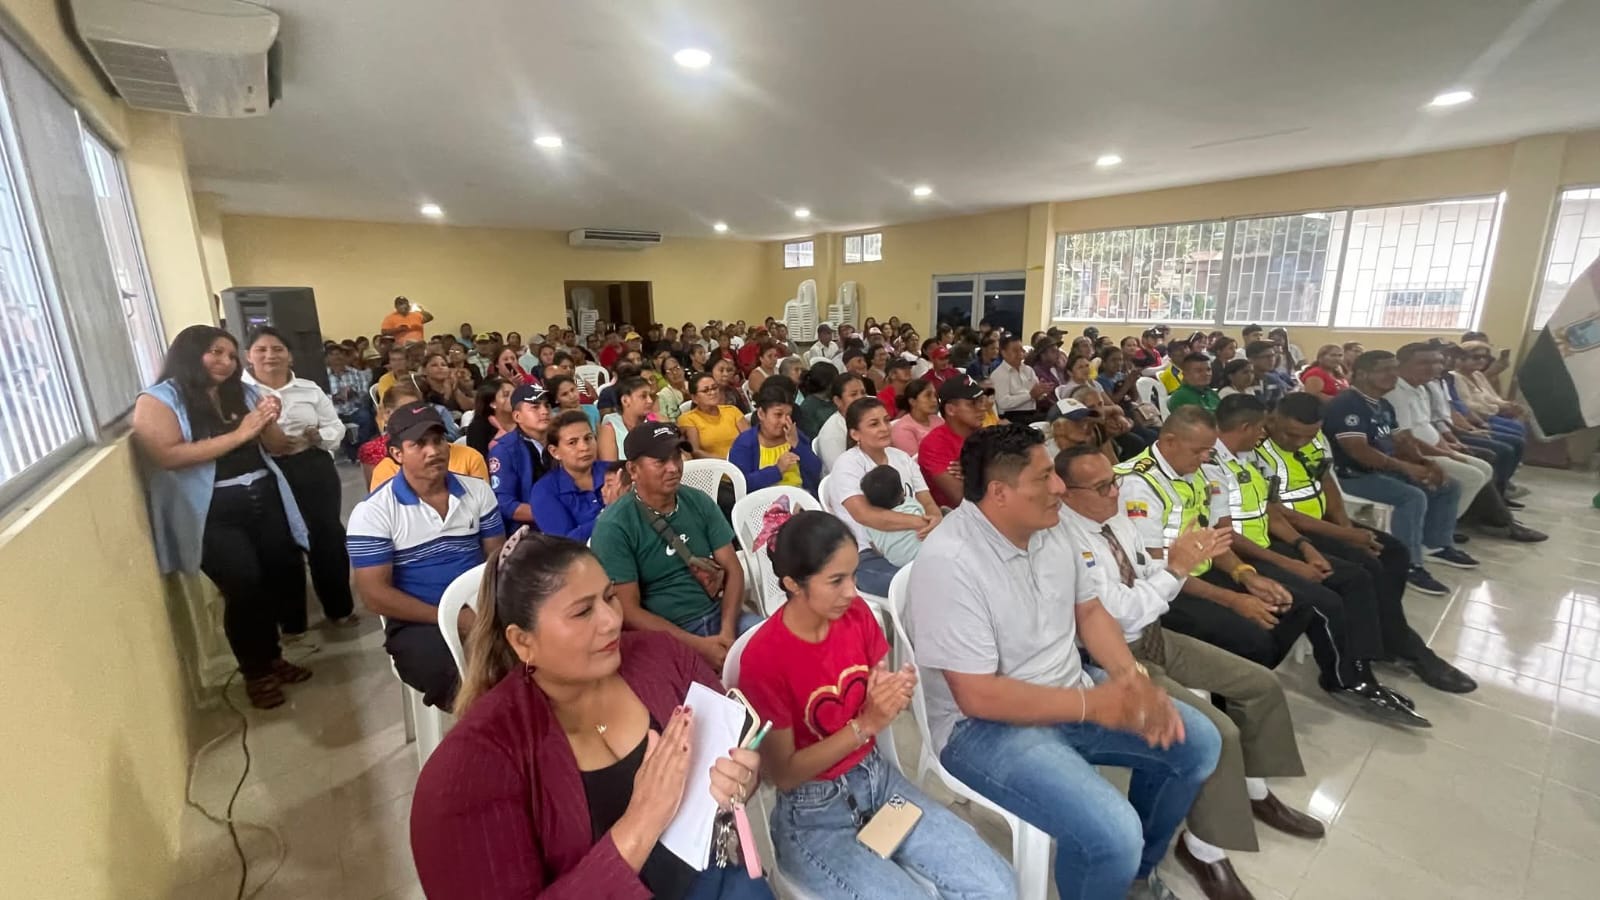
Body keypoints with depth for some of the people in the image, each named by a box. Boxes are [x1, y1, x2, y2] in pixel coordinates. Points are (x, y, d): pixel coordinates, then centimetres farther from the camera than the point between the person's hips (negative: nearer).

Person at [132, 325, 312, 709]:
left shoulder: (243, 392, 12)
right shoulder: (158, 400, -3)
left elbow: (277, 444, 13)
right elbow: (168, 455, -17)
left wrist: (270, 422, -8)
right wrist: (239, 434, -19)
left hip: (265, 499, 5)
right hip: (213, 513, -5)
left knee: (288, 572, 4)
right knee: (245, 588, -7)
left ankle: (272, 656, 25)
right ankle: (255, 672, 14)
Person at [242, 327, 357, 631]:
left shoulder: (310, 389, 10)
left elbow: (336, 427, 8)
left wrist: (313, 438, -11)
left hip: (315, 471, 2)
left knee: (327, 537, 7)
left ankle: (340, 607, 23)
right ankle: (290, 622, 21)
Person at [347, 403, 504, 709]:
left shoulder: (477, 491, 6)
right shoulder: (373, 512, -5)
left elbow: (498, 556, 5)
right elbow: (376, 594, -8)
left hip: (481, 609, 3)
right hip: (419, 623, -3)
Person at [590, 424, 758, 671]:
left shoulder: (700, 503, 3)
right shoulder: (614, 526, -12)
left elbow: (732, 568, 2)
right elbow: (628, 610, -12)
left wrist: (727, 629, -14)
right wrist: (698, 644, -19)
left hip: (719, 613, 5)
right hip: (663, 634, -4)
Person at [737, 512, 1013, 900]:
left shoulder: (856, 613, -8)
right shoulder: (763, 659, -24)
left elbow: (876, 701, 6)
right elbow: (784, 774, -16)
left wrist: (894, 697, -18)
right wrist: (865, 725, -25)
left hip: (878, 778, 5)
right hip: (812, 815, -4)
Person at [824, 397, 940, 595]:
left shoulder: (902, 458, 13)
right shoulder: (847, 464, -7)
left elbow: (928, 502, 5)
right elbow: (865, 515, -23)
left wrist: (935, 519, -20)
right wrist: (921, 522, -28)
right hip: (865, 558, -6)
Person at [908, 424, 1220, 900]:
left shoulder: (1046, 530, -1)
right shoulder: (949, 562, -28)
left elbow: (1088, 611, 9)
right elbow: (979, 697, -26)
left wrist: (1133, 677, -8)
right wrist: (1092, 704, -22)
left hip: (1070, 696, 9)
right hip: (985, 726, -8)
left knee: (1197, 742, 8)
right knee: (1113, 834, -25)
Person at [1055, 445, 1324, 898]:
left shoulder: (1115, 515, -1)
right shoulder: (1065, 542, -26)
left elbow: (1151, 585, 6)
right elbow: (1122, 612, -25)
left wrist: (1187, 557, -12)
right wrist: (1176, 567, -24)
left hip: (1153, 635, 9)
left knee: (1262, 684, 11)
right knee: (1218, 731, -19)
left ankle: (1254, 792, 34)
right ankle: (1203, 848, 6)